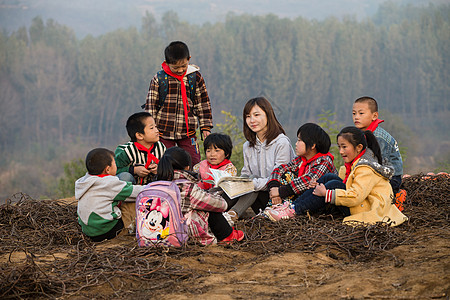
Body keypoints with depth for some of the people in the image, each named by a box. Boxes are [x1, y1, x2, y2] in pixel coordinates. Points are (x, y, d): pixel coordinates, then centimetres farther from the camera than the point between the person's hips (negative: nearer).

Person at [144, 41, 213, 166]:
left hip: (187, 132, 1)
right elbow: (151, 105, 3)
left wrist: (205, 127, 7)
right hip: (164, 132, -1)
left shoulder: (195, 77, 2)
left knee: (194, 164, -1)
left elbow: (203, 103, 10)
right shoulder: (158, 79, -2)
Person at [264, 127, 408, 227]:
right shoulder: (352, 164, 12)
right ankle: (294, 205, -8)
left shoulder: (366, 169, -20)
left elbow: (355, 196, -29)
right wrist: (321, 188, -3)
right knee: (329, 177, 0)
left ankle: (295, 211, -19)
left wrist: (326, 193, -24)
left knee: (334, 184, -21)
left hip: (369, 209, -10)